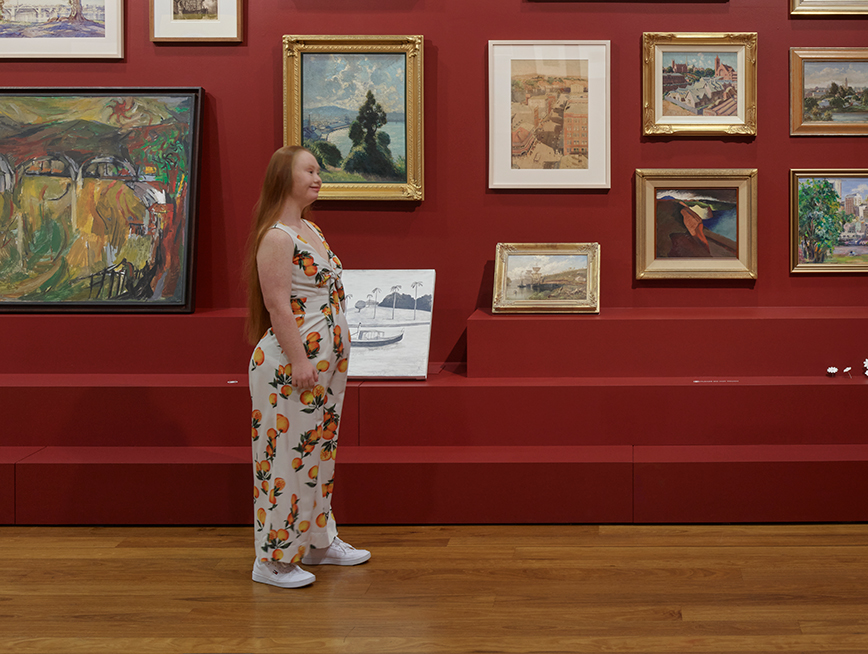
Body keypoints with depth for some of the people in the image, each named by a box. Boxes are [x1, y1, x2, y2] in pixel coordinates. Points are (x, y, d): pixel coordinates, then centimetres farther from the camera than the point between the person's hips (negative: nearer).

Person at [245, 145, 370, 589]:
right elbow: (277, 306, -20)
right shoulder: (276, 237, -15)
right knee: (288, 456, -3)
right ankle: (274, 560, 6)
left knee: (318, 451, 17)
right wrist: (299, 360, -23)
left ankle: (319, 541, 29)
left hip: (326, 360, 10)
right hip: (291, 363, -10)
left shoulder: (311, 230, 15)